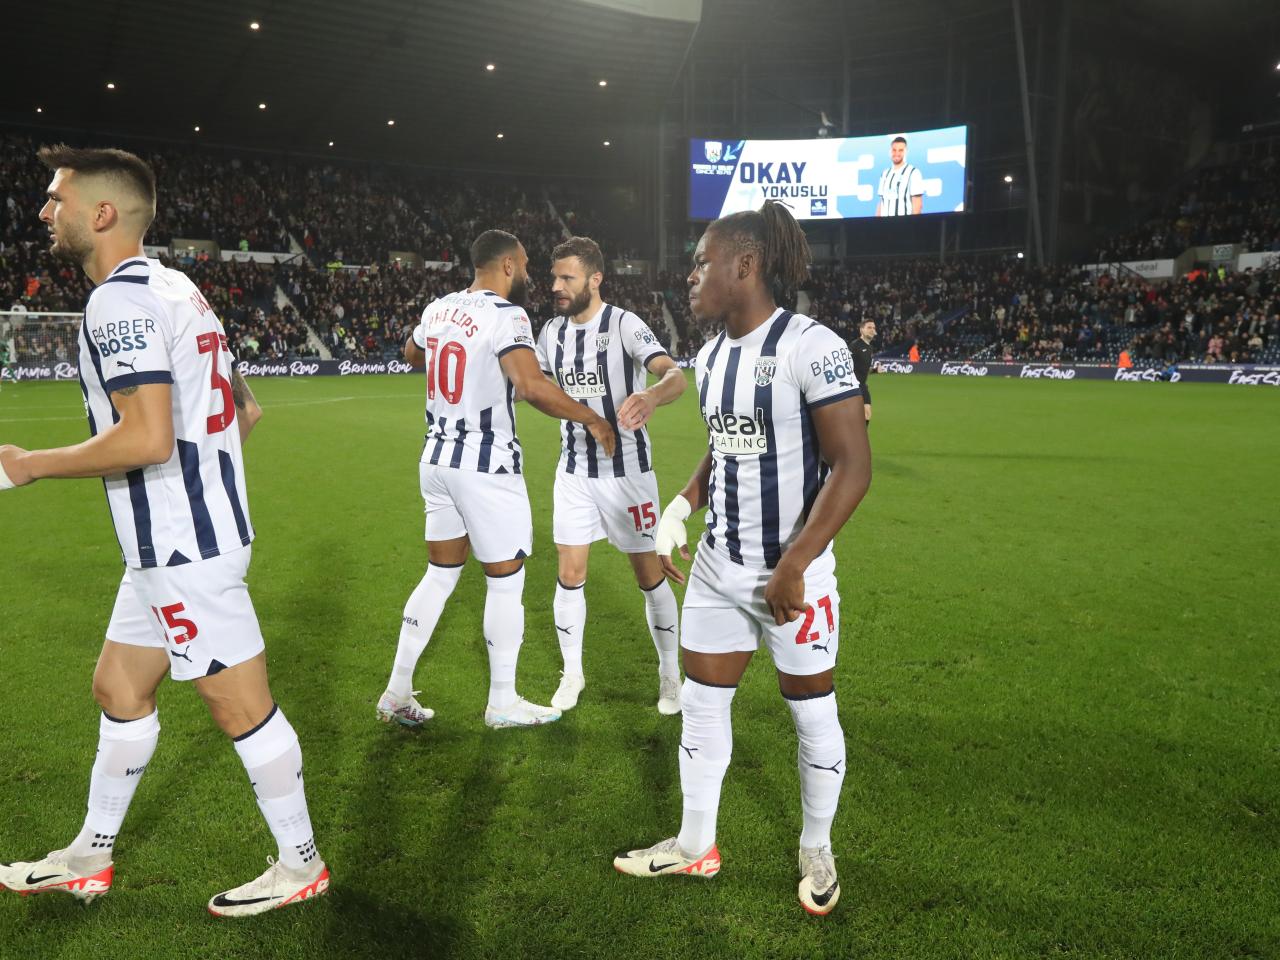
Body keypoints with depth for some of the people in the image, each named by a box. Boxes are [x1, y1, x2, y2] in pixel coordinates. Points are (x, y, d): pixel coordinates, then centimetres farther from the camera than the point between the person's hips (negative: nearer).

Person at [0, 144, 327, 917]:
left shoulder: (122, 296, -16)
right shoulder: (173, 287, 15)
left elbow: (147, 437, -26)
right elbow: (247, 410, 18)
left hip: (182, 545, -10)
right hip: (182, 539, 10)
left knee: (241, 706, 1)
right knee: (120, 688, 20)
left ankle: (300, 866, 18)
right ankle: (91, 858, 36)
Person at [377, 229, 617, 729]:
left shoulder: (439, 309, 9)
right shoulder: (505, 316, -15)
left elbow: (411, 354, 29)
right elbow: (533, 386, -29)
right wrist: (593, 419, -17)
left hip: (437, 457, 8)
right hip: (485, 464, -8)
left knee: (441, 573, 18)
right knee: (506, 580, 7)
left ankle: (397, 694, 22)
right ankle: (502, 703, 19)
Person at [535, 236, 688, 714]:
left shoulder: (624, 325, -15)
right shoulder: (551, 331, 3)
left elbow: (675, 375, -31)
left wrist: (652, 396, -53)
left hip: (626, 468, -4)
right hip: (574, 469, 5)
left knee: (649, 572, 4)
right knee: (570, 575, 5)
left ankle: (670, 673, 22)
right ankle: (572, 674, 23)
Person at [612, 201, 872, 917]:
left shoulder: (810, 346, -17)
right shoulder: (710, 358, 7)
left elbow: (853, 467, -19)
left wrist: (792, 567, -20)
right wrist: (679, 512, 6)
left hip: (793, 574, -7)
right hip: (718, 568, 7)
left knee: (812, 711, 10)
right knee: (703, 703, 13)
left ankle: (817, 849, 33)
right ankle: (696, 846, 32)